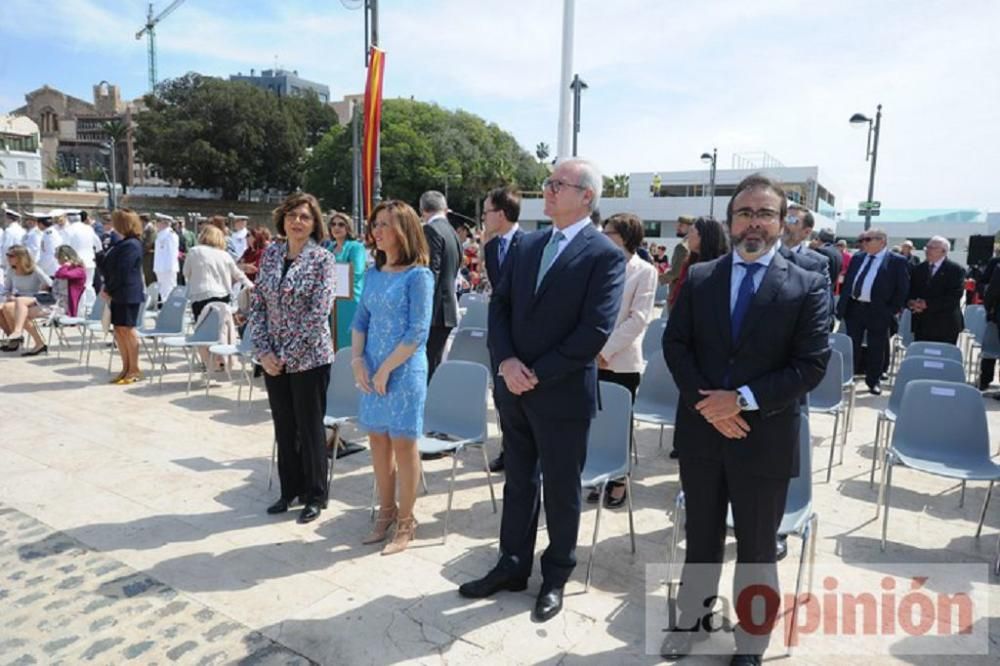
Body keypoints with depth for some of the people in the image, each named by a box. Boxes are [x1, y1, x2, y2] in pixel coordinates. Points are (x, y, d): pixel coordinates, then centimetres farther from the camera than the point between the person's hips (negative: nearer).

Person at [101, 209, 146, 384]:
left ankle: (134, 370, 7)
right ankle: (126, 368, 19)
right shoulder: (123, 243, 15)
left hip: (128, 294, -9)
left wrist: (108, 290, -12)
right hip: (118, 294, 9)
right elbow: (109, 267, 17)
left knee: (127, 330, -2)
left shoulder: (131, 245, -15)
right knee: (119, 330, 11)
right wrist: (107, 289, 6)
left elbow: (122, 272, -19)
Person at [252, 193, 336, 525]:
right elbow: (258, 303, 6)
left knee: (310, 428, 5)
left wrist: (287, 355, -15)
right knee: (283, 427, 15)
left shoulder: (322, 259, -9)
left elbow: (319, 313, -16)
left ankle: (314, 496, 21)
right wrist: (263, 350, -5)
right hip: (273, 359, 5)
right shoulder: (271, 253, 6)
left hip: (309, 358, -5)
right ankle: (290, 490, 31)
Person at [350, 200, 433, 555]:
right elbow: (361, 320, 11)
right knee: (378, 442, 14)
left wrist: (386, 369, -15)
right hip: (370, 370, 7)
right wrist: (357, 360, -3)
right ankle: (386, 513, 30)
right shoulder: (373, 272, 9)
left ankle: (406, 523, 18)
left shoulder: (418, 274, -11)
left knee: (403, 445, 3)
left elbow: (418, 332, -16)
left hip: (403, 370, -6)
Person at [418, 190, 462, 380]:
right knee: (434, 366, 15)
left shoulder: (430, 230, -10)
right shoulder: (452, 232, 16)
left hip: (434, 310, -9)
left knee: (426, 367, -6)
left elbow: (431, 272, -18)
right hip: (448, 310, 9)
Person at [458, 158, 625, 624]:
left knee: (561, 490, 11)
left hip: (563, 394, -5)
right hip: (513, 387, 6)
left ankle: (556, 577, 32)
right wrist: (506, 362, -10)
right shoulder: (526, 246, 9)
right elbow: (499, 306, 7)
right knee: (518, 482, 18)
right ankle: (512, 566, 35)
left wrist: (538, 374, -16)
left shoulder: (605, 255, -10)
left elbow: (594, 331, -17)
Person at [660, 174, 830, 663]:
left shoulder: (807, 287, -4)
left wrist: (743, 399, -19)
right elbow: (675, 344, 0)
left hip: (765, 438, -2)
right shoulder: (699, 277, 3)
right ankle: (692, 619, 41)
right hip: (701, 431, 2)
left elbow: (811, 365, -10)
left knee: (756, 548, 14)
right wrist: (707, 402, -14)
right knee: (701, 536, 19)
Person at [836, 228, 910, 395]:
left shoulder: (897, 261, -5)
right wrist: (842, 305, 4)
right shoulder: (857, 258, 9)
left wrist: (893, 310, -9)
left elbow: (903, 288, -5)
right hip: (854, 308, 4)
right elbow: (847, 282, 11)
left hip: (878, 311, -4)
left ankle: (873, 381, 22)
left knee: (876, 349, 7)